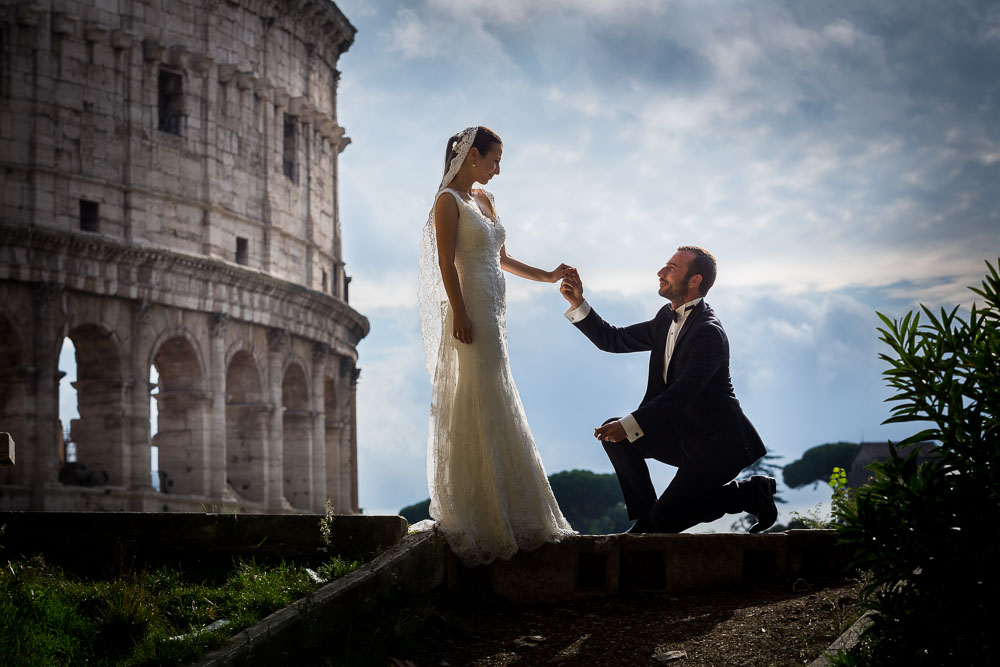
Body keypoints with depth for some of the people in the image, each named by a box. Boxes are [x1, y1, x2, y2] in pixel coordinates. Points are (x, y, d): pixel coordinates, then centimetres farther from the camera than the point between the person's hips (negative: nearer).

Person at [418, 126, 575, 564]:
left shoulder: (483, 199, 18)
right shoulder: (448, 201, -6)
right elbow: (446, 263, -13)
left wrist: (546, 276, 17)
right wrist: (460, 314, -20)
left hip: (492, 312, 9)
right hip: (469, 313, -9)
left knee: (496, 409, 9)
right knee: (474, 409, -7)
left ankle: (503, 513, 15)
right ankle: (476, 515, -4)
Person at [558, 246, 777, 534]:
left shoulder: (709, 332, -22)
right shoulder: (667, 318, 7)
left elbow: (682, 392, -30)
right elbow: (613, 340, 10)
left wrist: (629, 426, -34)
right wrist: (578, 304, -2)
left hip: (714, 443, -8)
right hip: (682, 433, 8)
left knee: (666, 520, -10)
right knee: (613, 431, -7)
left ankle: (752, 492, 5)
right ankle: (645, 518, 4)